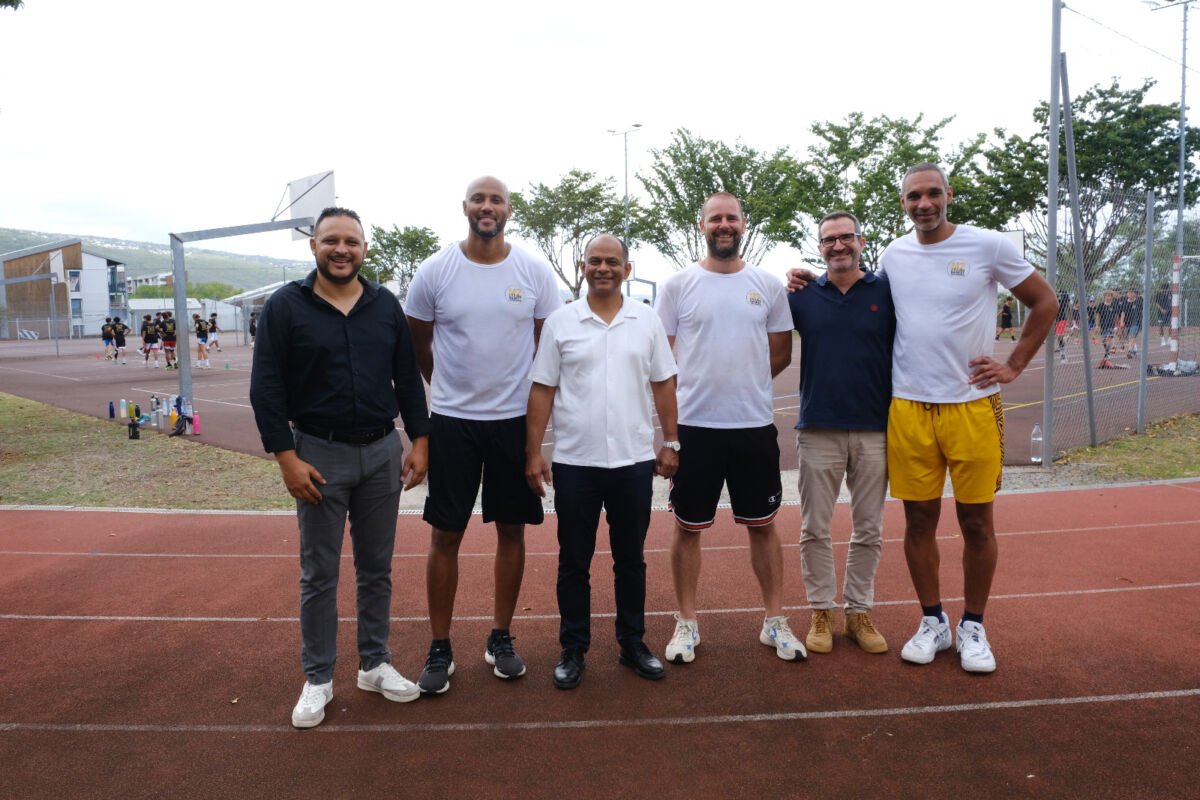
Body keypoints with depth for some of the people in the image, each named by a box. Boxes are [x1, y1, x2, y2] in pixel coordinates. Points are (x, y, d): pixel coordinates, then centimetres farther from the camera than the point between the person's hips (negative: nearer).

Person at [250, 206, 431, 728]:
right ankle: (318, 679, 22)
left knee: (376, 567, 13)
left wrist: (419, 441, 2)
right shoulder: (285, 307, -3)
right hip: (319, 455, -3)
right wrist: (287, 458, -12)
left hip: (382, 451, 3)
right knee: (319, 574, 7)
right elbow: (266, 389, -6)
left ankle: (375, 664, 28)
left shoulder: (385, 305, 6)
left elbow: (407, 378, 9)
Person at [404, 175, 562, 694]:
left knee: (511, 529, 9)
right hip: (452, 420, -1)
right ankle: (440, 650, 18)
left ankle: (501, 638, 26)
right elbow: (417, 343, 10)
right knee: (445, 533, 3)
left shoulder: (534, 271, 0)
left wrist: (535, 402, 8)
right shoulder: (435, 271, -2)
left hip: (516, 418, 1)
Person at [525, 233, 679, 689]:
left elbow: (663, 384, 9)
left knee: (630, 558, 13)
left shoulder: (647, 321, 5)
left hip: (635, 459, 1)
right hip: (575, 462, -1)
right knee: (574, 561, 9)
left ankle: (633, 643, 28)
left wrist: (670, 442, 4)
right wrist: (533, 453, -5)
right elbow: (542, 390, 0)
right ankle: (573, 650, 23)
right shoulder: (560, 322, 0)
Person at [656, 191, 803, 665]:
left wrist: (741, 383, 5)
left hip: (755, 425, 2)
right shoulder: (678, 285, 1)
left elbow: (781, 353, 11)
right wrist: (705, 385, -1)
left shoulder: (768, 285, 6)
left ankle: (775, 621, 25)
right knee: (688, 527, 7)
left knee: (763, 525, 11)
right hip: (693, 425, -1)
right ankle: (686, 623, 22)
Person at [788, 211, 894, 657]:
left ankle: (860, 611, 23)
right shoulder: (802, 296, 6)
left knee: (868, 530, 9)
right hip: (818, 430, 0)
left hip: (874, 431, 0)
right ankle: (821, 612, 19)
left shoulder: (887, 292, 4)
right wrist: (786, 286, -3)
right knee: (816, 528, 6)